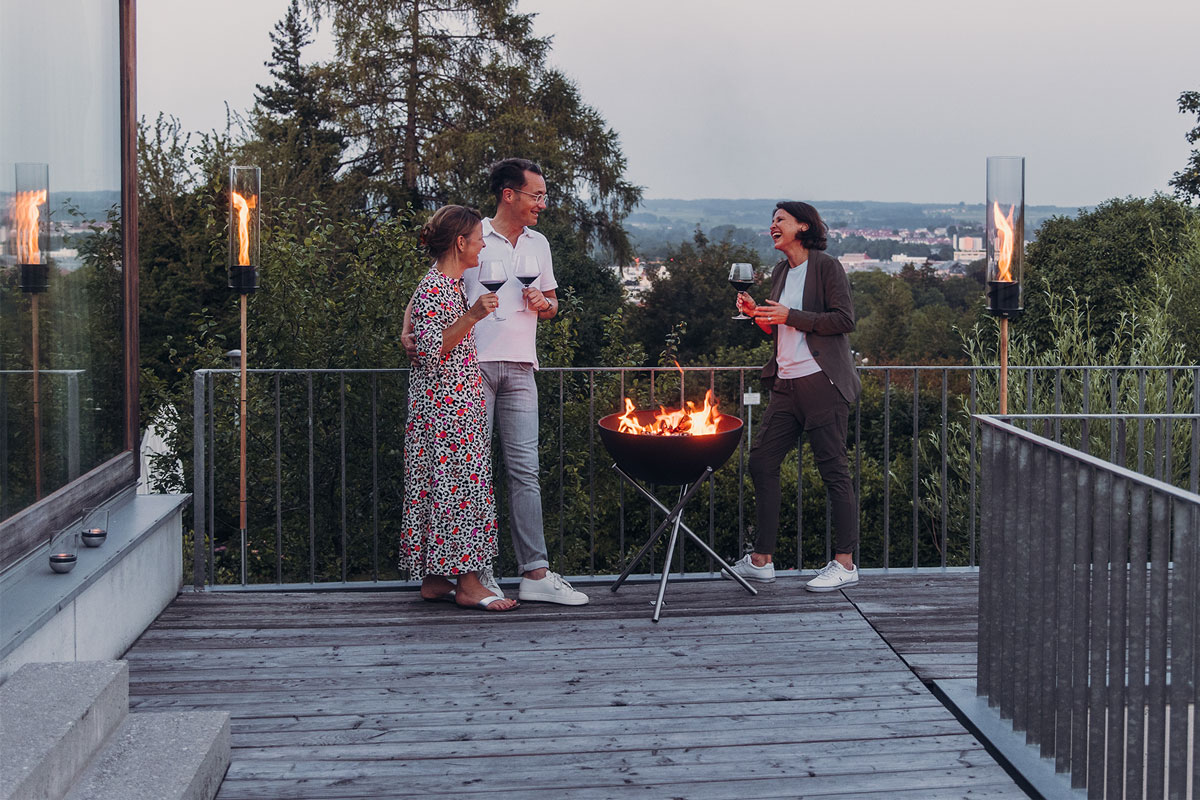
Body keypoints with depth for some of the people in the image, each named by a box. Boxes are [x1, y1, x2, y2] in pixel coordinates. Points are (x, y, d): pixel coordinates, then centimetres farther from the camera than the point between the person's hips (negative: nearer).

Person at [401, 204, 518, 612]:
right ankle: (467, 583, -5)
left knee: (442, 485, 10)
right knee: (456, 484, -8)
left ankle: (435, 578, 13)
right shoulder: (433, 288, -15)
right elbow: (428, 350, -23)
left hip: (458, 404, 10)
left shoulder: (451, 284, 15)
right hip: (445, 405, -10)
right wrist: (471, 316, -29)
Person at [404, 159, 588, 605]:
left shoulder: (538, 244, 18)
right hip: (473, 363, -4)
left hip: (519, 368, 4)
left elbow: (552, 306, 26)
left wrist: (542, 303, 3)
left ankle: (536, 574, -3)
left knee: (524, 469, -1)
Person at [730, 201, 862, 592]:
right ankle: (762, 560, 13)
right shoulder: (780, 271, 18)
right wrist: (756, 314, 6)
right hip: (786, 384, 8)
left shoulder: (827, 266, -5)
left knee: (834, 470, -5)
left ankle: (845, 563, 2)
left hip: (821, 383, -8)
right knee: (761, 461, 5)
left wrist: (790, 316, -15)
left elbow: (845, 319, -13)